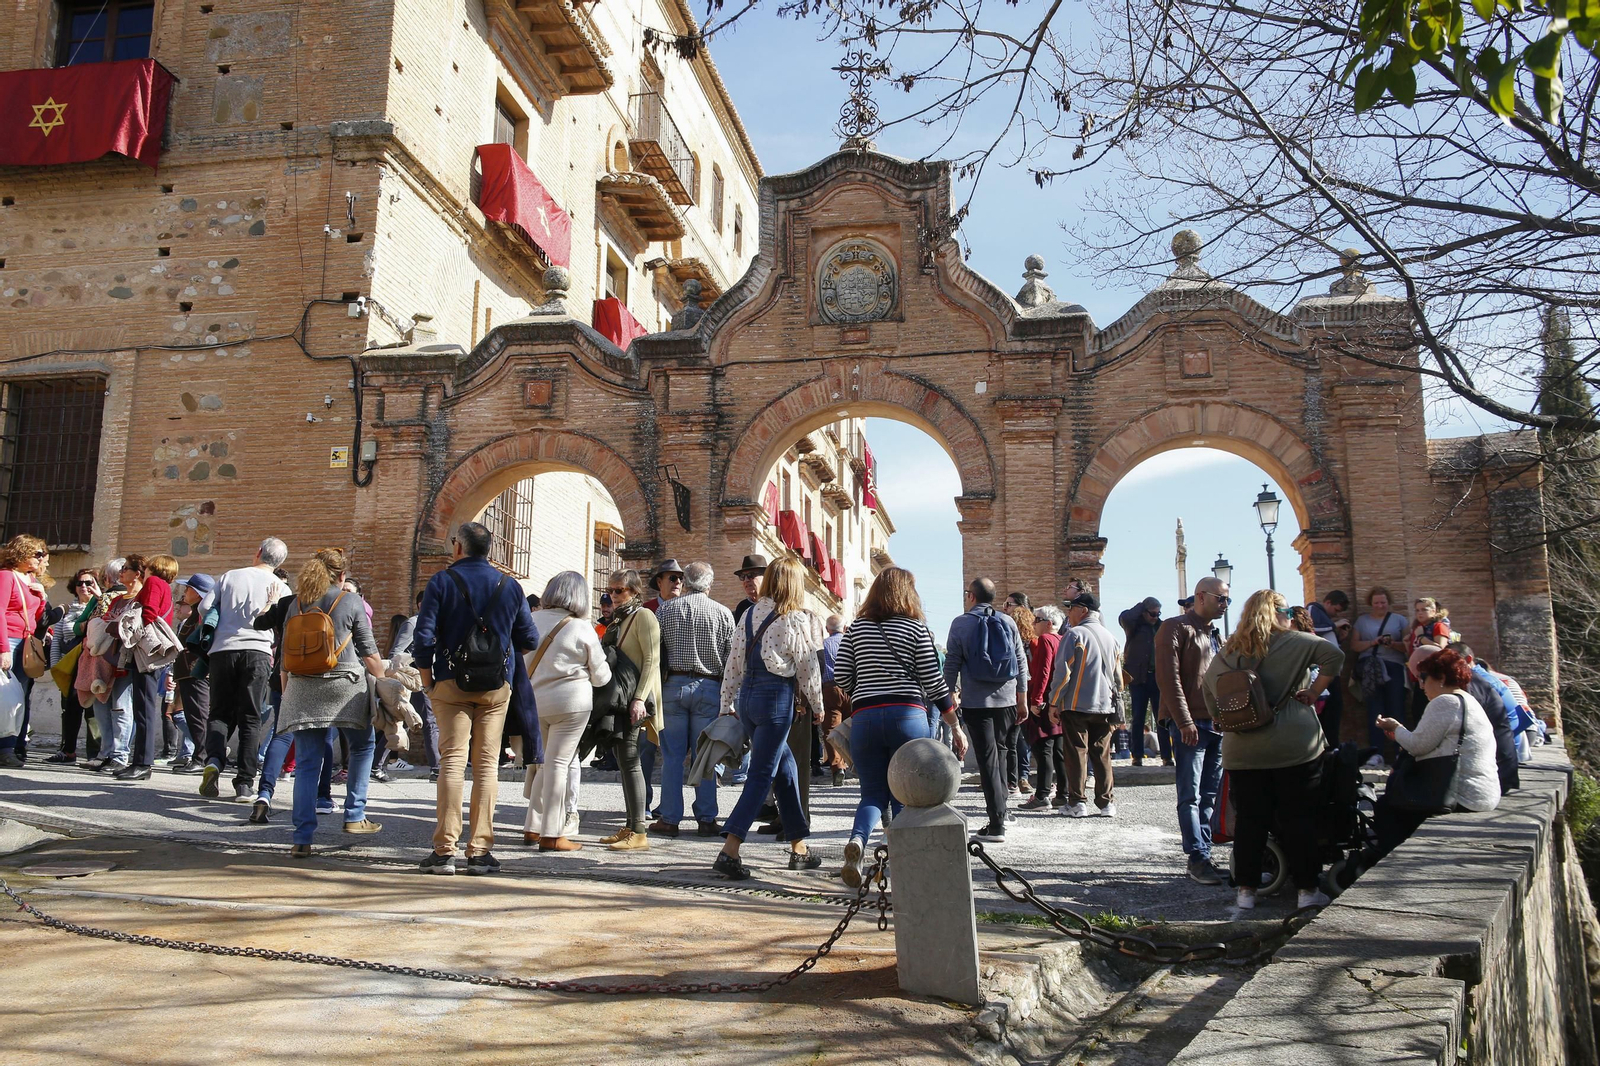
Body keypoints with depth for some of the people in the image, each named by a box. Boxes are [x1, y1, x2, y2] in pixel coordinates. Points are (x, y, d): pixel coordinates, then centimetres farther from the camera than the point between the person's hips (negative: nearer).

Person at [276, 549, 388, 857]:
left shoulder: (297, 603, 11)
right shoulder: (350, 601, 0)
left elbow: (285, 654, 12)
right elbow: (369, 652, -1)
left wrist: (286, 693, 20)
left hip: (303, 689, 3)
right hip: (343, 687, -3)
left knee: (306, 764, 5)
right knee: (362, 747, 20)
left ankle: (303, 839, 1)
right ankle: (355, 816, 18)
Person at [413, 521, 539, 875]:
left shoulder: (442, 581, -2)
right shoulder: (510, 586, 6)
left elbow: (423, 636, -8)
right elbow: (529, 640, 7)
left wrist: (426, 675, 4)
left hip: (451, 684, -1)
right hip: (497, 687, 2)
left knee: (452, 760, 0)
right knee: (487, 763, 4)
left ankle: (445, 850, -2)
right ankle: (480, 851, 4)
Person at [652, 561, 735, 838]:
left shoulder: (666, 609, 1)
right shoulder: (723, 614, -1)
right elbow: (732, 658, 0)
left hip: (672, 685, 0)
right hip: (709, 688, 0)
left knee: (672, 756, 5)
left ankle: (669, 818, 8)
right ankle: (706, 819, 9)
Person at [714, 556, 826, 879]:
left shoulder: (750, 614, 8)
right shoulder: (797, 620, -8)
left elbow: (733, 663, 10)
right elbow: (808, 669, -3)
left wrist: (726, 706, 16)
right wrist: (817, 706, 10)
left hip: (747, 696, 7)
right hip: (777, 698, -7)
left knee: (786, 766, 18)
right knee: (761, 776, -3)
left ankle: (799, 848, 25)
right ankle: (729, 851, -12)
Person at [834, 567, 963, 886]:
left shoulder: (855, 629, 10)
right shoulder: (916, 628, 3)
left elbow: (841, 676, 5)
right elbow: (934, 682, 1)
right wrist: (956, 728, 7)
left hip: (864, 718, 2)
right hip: (908, 716, -2)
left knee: (873, 793, 10)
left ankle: (857, 839, -19)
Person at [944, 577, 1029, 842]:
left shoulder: (961, 623, -3)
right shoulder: (1007, 621, 6)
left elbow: (952, 664, -4)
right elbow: (1021, 661, 8)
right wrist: (1022, 700, 14)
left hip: (976, 702, -3)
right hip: (1006, 700, 3)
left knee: (987, 759, -2)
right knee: (1000, 752, 18)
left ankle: (997, 823, -5)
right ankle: (1000, 808, 23)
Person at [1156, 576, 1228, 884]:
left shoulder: (1216, 635, 21)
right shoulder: (1176, 628, -5)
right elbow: (1168, 677, -13)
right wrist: (1184, 721, -18)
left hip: (1218, 725, 8)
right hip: (1191, 725, -8)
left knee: (1209, 796, 8)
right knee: (1191, 795, -6)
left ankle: (1202, 857, 13)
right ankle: (1198, 859, -3)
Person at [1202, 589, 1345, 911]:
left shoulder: (1227, 651, 10)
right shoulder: (1292, 642, -2)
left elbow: (1207, 684, 13)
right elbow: (1334, 656, -14)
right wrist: (1313, 692, -6)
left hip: (1242, 750, 3)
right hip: (1294, 745, -3)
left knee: (1249, 819, 8)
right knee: (1298, 818, 5)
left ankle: (1247, 890, 11)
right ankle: (1307, 890, 9)